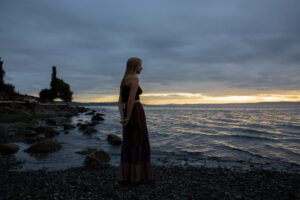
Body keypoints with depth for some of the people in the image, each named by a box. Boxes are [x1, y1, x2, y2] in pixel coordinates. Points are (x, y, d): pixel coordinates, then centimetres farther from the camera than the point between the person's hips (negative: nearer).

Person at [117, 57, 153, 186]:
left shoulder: (124, 80, 17)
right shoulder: (134, 79, -11)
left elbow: (120, 101, 9)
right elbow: (131, 99, -20)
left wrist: (123, 117, -2)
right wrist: (128, 117, -13)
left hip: (128, 114, 9)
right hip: (136, 113, -9)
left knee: (128, 145, 10)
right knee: (139, 145, -1)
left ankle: (125, 177, 13)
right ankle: (137, 177, 6)